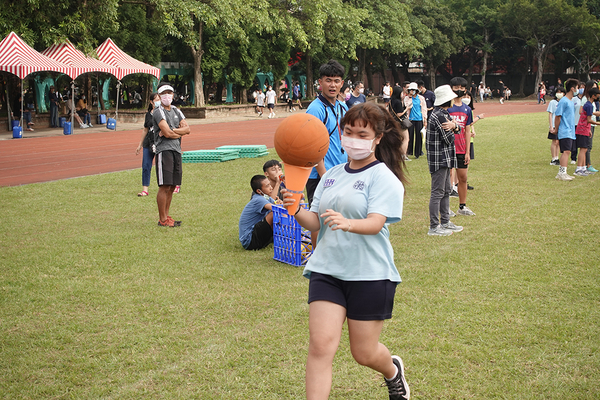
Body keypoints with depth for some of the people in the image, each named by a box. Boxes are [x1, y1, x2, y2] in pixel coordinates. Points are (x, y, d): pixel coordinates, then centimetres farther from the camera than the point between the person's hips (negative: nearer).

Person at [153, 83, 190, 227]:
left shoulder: (176, 111, 19)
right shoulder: (158, 112, -5)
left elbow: (187, 129, 7)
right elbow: (167, 133, -15)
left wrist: (171, 131, -8)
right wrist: (180, 133, 3)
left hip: (176, 150, 8)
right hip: (164, 150, -7)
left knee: (172, 186, 9)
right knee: (164, 186, -8)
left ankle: (166, 216, 16)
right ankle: (162, 220, -4)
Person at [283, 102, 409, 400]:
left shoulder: (384, 177, -6)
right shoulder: (331, 175, 11)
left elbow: (376, 223, -21)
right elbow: (315, 222, 6)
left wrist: (348, 223, -42)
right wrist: (297, 212, -17)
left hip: (370, 274, -4)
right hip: (327, 270, 4)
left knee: (364, 353, 9)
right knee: (321, 345, -11)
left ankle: (393, 371, 44)